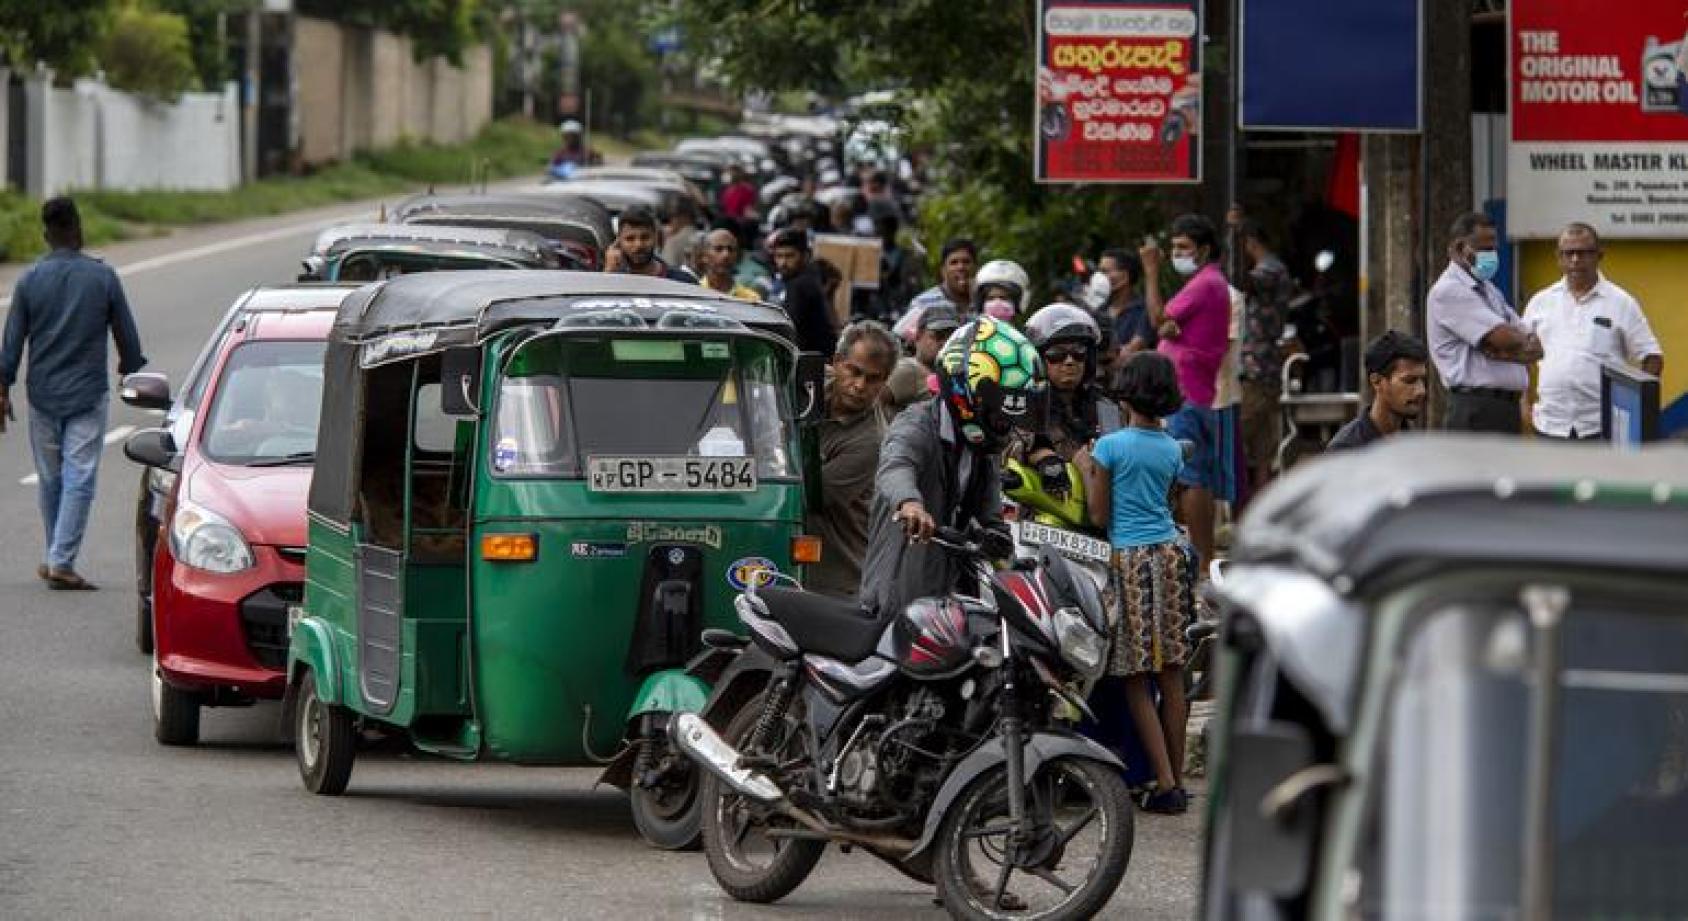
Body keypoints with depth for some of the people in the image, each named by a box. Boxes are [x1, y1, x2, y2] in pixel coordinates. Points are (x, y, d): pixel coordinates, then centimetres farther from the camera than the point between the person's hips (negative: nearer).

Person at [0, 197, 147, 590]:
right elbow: (127, 335, 2)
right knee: (79, 480, -3)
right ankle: (61, 562, -12)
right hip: (88, 395, -2)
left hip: (43, 395, 2)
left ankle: (57, 560, 22)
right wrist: (131, 370, 20)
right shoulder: (102, 277, -5)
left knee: (51, 480, 13)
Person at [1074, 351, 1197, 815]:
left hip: (1130, 558, -5)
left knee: (1137, 680, -2)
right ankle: (1177, 778, 11)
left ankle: (1165, 784, -8)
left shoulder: (1111, 446, -7)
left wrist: (1085, 469, 9)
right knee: (1172, 675, 8)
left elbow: (1099, 516, -5)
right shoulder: (1172, 449, 8)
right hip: (1172, 552, 5)